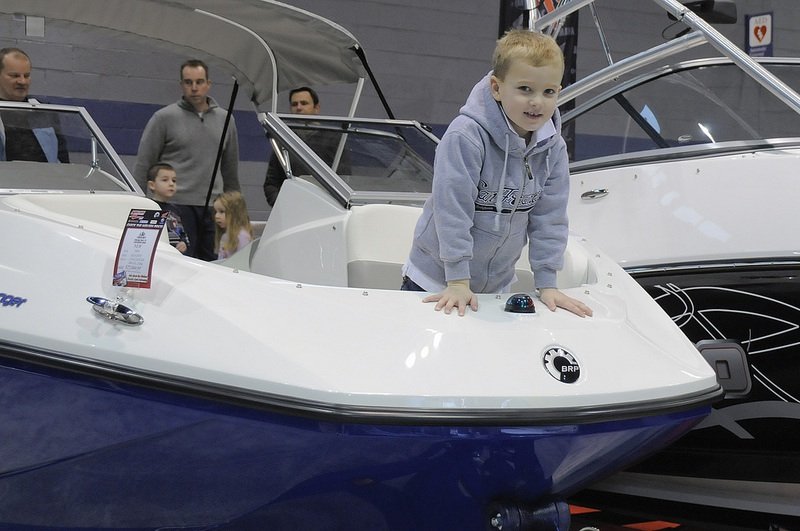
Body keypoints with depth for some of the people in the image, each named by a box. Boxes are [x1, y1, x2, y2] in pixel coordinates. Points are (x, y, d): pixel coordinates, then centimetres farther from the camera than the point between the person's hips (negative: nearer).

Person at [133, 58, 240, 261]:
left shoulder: (224, 119, 13)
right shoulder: (164, 118, 1)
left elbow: (231, 168, 20)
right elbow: (143, 164, 2)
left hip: (212, 207, 4)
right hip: (176, 205, -4)